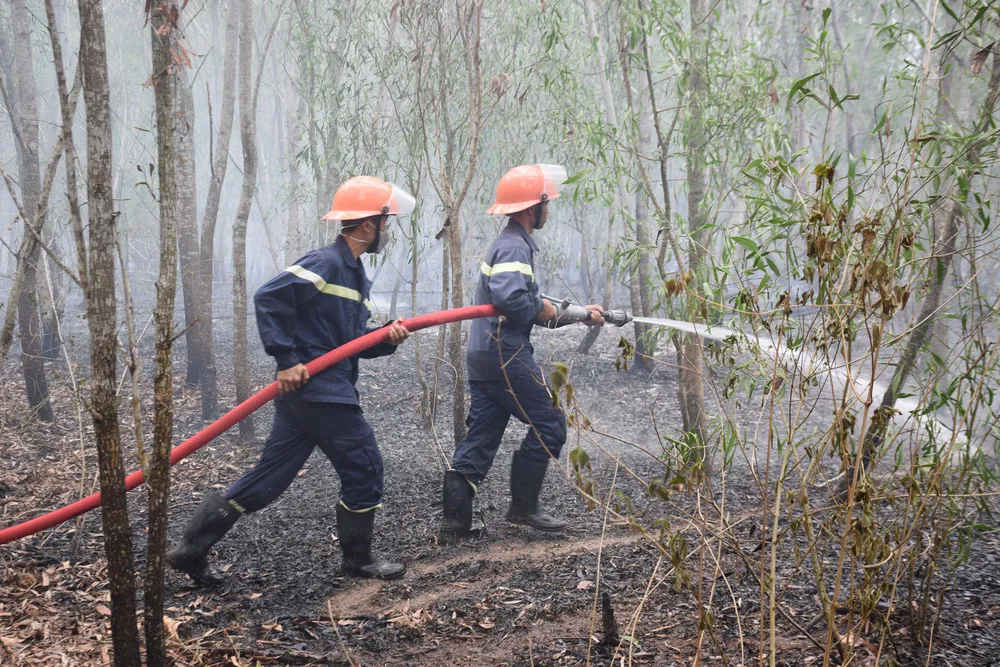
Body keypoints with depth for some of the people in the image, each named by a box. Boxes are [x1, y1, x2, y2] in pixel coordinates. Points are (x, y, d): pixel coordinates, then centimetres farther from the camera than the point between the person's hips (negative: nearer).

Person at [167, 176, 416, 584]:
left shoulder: (354, 274, 18)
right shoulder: (325, 263, -12)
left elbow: (354, 342, 20)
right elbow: (269, 298, -21)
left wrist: (387, 337, 0)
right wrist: (286, 360, -21)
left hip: (314, 392, 10)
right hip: (319, 392, -10)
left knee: (269, 477, 10)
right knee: (363, 470, 1)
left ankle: (192, 548, 15)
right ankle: (358, 559, 18)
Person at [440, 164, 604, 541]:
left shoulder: (511, 244, 20)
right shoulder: (515, 247, -14)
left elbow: (529, 306, 25)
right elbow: (509, 297, -32)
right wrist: (540, 308, -13)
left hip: (482, 355, 10)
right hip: (506, 357, -10)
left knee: (481, 438, 10)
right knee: (548, 425, 3)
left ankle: (455, 519, 10)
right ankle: (523, 507, 9)